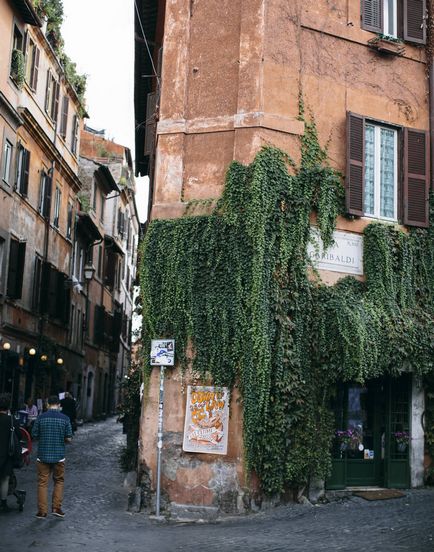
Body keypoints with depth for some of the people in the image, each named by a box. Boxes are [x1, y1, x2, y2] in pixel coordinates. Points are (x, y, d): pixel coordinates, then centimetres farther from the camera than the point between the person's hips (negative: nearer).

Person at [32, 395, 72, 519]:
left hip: (43, 455, 0)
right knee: (59, 481, 15)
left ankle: (42, 511, 8)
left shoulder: (40, 418, -4)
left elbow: (35, 436, 1)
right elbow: (68, 439, -4)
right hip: (59, 456, 0)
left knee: (42, 483, 7)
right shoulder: (65, 419, -5)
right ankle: (56, 508, 10)